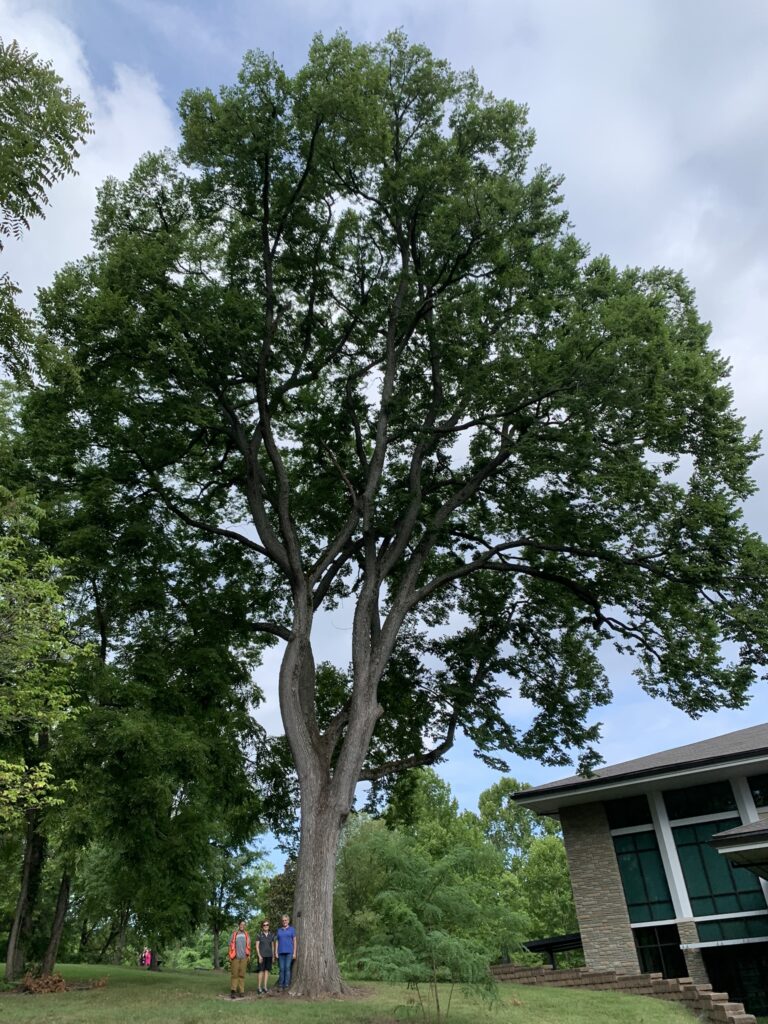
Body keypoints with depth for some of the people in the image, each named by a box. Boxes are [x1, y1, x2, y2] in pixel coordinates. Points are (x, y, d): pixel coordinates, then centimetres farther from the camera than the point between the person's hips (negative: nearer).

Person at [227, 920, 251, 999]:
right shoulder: (234, 935, 5)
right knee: (234, 974, -7)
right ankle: (233, 991, -6)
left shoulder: (247, 935, 11)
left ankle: (241, 991, 5)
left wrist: (248, 956, 3)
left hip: (243, 957, 2)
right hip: (235, 957, -2)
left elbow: (248, 946, 12)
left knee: (242, 974, 1)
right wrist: (230, 957, 0)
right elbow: (231, 946, 6)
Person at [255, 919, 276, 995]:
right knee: (261, 971, -5)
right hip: (262, 955, -4)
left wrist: (273, 956, 8)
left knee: (267, 971, 4)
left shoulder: (271, 935, 6)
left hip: (269, 955, 4)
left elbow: (272, 946, 11)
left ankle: (265, 987, 9)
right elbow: (257, 946, -6)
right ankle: (259, 988, 0)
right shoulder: (259, 935, -4)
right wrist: (259, 956, -14)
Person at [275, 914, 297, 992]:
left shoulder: (292, 929, 6)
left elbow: (294, 941, 3)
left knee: (287, 968, -6)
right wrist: (276, 953, 3)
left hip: (289, 952, -2)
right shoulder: (279, 930, 13)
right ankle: (280, 986, 8)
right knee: (282, 969, 1)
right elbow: (277, 942, 12)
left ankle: (286, 985, 0)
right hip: (281, 952, 2)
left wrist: (294, 953, -3)